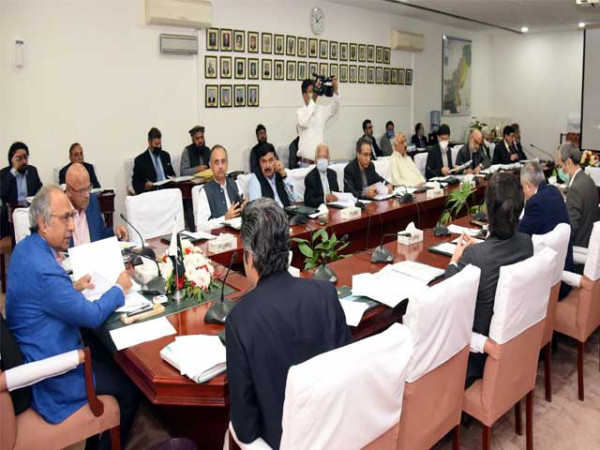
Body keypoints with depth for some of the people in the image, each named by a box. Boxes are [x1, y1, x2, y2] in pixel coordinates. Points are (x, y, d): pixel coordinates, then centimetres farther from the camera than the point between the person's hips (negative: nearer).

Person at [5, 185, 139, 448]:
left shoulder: (25, 248, -1)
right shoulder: (43, 269, -32)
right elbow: (93, 316, -22)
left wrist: (72, 288, 4)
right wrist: (120, 288, -7)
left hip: (37, 355, 10)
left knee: (112, 365, 23)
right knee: (130, 387, 2)